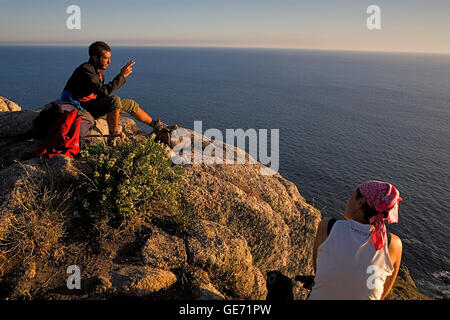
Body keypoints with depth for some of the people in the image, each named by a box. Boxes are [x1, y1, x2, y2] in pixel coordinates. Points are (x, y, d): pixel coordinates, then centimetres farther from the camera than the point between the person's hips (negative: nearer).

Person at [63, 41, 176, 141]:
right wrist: (122, 75, -26)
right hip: (83, 108, -10)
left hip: (95, 102, 10)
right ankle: (114, 135, -21)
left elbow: (102, 92, 11)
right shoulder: (85, 69, -21)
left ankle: (157, 126, 19)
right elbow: (104, 91, -30)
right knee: (114, 100, -35)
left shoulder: (98, 70, 10)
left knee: (130, 104, 8)